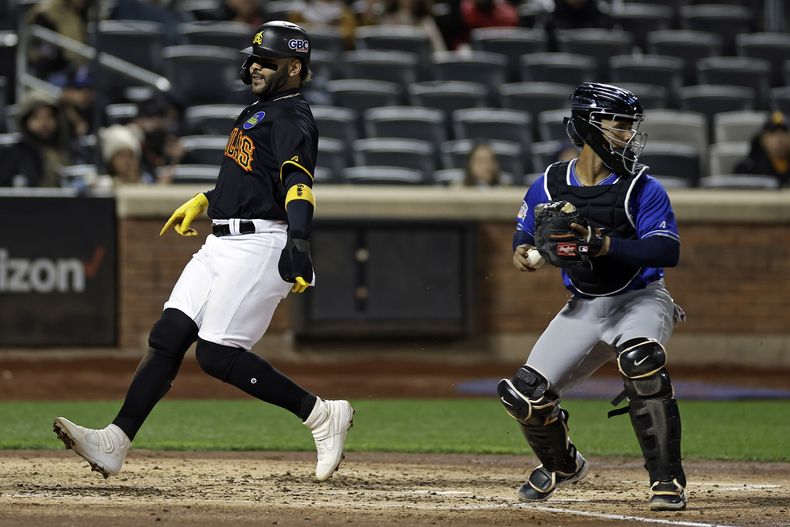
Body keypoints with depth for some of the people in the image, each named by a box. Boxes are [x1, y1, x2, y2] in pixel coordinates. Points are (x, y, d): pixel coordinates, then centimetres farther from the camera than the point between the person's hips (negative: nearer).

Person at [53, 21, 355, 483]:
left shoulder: (292, 118, -10)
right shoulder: (258, 112, 21)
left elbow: (298, 181, -26)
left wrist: (298, 242, -40)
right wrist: (204, 201, 42)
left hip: (260, 245, -10)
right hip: (222, 243, 10)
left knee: (217, 354, -15)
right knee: (168, 336, -1)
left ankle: (324, 415, -6)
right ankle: (114, 444, -7)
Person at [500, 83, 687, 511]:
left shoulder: (643, 189, -13)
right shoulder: (548, 186, -2)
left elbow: (667, 251, -23)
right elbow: (526, 235, 11)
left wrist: (604, 244, -34)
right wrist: (523, 252, -13)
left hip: (640, 300, -4)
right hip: (583, 310, 4)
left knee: (640, 358, -37)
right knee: (525, 396, -4)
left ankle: (667, 479, -27)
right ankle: (562, 465, 31)